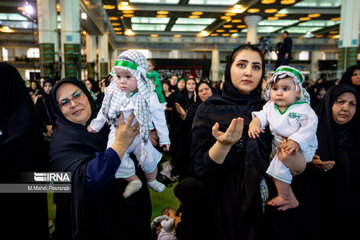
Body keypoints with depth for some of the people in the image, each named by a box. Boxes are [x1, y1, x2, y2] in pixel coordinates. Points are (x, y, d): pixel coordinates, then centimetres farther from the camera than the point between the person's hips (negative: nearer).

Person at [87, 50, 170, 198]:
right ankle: (134, 180, 6)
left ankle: (152, 180, 36)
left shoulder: (148, 97, -17)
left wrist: (164, 138, -2)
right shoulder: (113, 93, -9)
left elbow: (159, 117, -7)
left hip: (140, 134, -1)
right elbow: (104, 111, 9)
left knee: (149, 157, 4)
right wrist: (95, 125, 19)